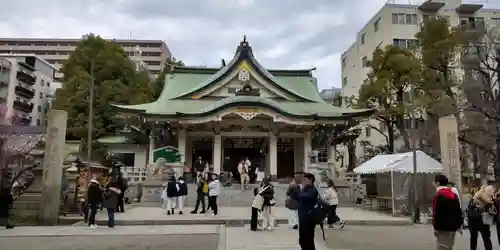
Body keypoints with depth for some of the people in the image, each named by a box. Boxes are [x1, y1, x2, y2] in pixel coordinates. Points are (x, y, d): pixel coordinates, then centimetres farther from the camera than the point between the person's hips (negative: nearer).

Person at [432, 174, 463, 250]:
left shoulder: (438, 195, -15)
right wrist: (459, 224, 18)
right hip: (453, 227, 9)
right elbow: (458, 210, 15)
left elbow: (437, 212, -19)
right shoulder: (453, 194, 12)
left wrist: (436, 227, -14)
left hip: (443, 227, -9)